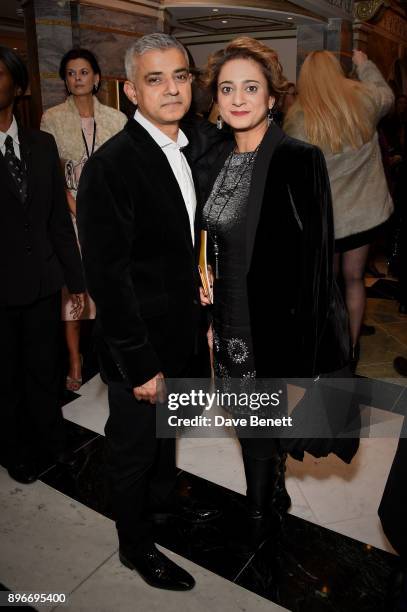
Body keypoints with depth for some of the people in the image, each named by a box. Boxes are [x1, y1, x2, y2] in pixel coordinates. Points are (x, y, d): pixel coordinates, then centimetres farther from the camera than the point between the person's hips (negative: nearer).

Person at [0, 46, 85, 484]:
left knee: (44, 369, 17)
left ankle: (50, 440, 39)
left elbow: (59, 218, 7)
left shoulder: (42, 144, 4)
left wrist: (75, 279, 8)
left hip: (43, 282, 3)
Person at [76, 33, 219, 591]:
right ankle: (136, 544, 40)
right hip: (139, 345, -7)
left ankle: (165, 497, 55)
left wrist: (197, 317, 9)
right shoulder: (110, 165, -22)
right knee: (134, 447, 14)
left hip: (180, 334, 8)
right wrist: (139, 364, -19)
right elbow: (107, 276, -23)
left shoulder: (188, 151, 3)